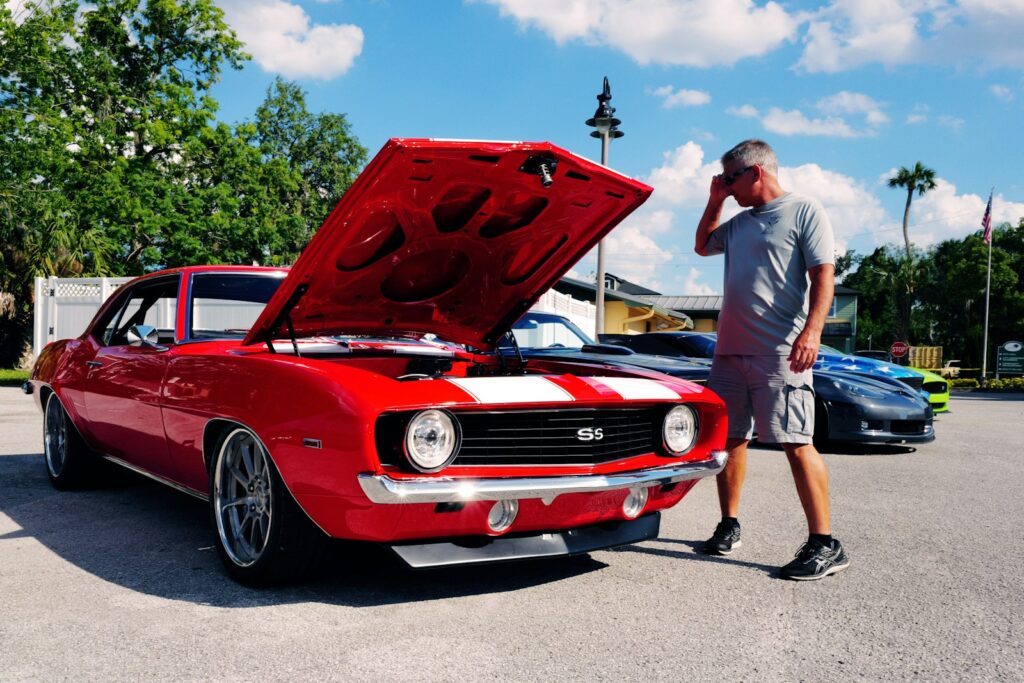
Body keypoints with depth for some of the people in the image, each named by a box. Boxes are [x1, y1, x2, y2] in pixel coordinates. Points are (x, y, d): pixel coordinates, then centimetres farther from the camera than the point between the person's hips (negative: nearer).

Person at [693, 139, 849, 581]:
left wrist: (812, 331, -22)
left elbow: (824, 276, -9)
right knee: (728, 438, 11)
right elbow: (702, 246, 35)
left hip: (779, 352, -8)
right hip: (730, 350, 8)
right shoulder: (740, 222, 20)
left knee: (797, 443, -11)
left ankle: (824, 544, -7)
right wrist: (715, 200, 21)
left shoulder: (804, 211, -1)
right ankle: (729, 527, 23)